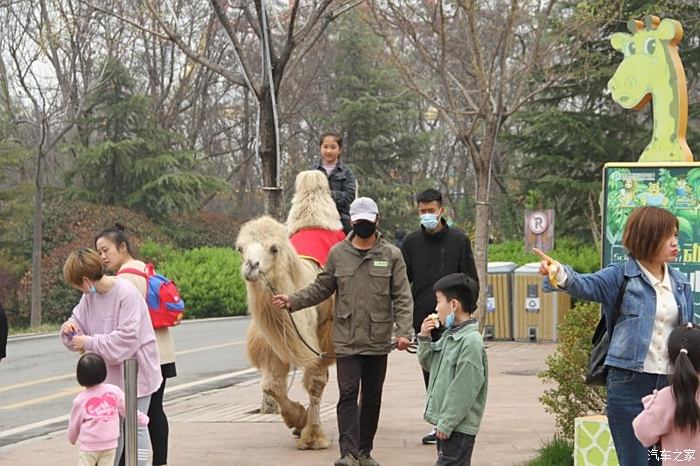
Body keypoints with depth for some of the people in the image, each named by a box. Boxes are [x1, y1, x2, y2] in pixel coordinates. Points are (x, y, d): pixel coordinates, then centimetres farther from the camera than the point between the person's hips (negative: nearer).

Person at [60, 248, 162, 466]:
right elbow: (80, 320, 12)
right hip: (110, 373, 7)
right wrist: (70, 326, -13)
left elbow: (127, 339, -27)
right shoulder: (90, 296, -1)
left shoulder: (126, 293, -23)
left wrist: (89, 343, -23)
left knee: (135, 426, 2)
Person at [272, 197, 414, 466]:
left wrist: (404, 331, -14)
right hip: (346, 340, -1)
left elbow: (402, 297, -3)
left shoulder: (391, 255, 1)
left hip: (378, 341, 1)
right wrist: (292, 301, -3)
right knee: (348, 394, -10)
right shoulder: (338, 253, 5)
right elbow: (321, 288, 11)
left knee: (372, 398, 9)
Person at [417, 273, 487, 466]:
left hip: (459, 427, -10)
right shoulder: (449, 335, 11)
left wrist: (447, 423, -20)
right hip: (447, 422, 10)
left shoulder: (471, 341, -19)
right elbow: (429, 363, 22)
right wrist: (424, 339, 5)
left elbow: (464, 389, -22)